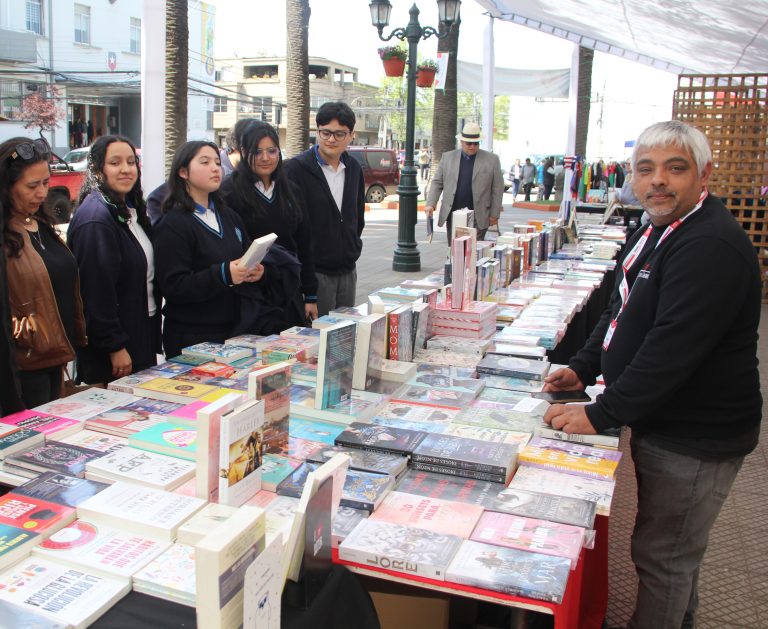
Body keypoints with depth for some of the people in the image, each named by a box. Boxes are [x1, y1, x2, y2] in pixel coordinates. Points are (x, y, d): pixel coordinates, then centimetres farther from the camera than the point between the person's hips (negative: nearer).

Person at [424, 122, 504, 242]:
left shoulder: (492, 160, 3)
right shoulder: (448, 157, 8)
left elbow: (497, 188, 2)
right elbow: (437, 182, 9)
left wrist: (494, 214, -2)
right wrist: (430, 204, -4)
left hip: (478, 218, -2)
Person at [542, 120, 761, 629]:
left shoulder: (711, 246, -25)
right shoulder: (661, 231, 9)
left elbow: (672, 349, -30)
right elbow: (625, 310, 18)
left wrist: (601, 415, -25)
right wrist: (584, 368, 7)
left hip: (695, 440, -10)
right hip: (662, 425, 10)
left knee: (663, 557, 5)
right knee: (675, 550, 26)